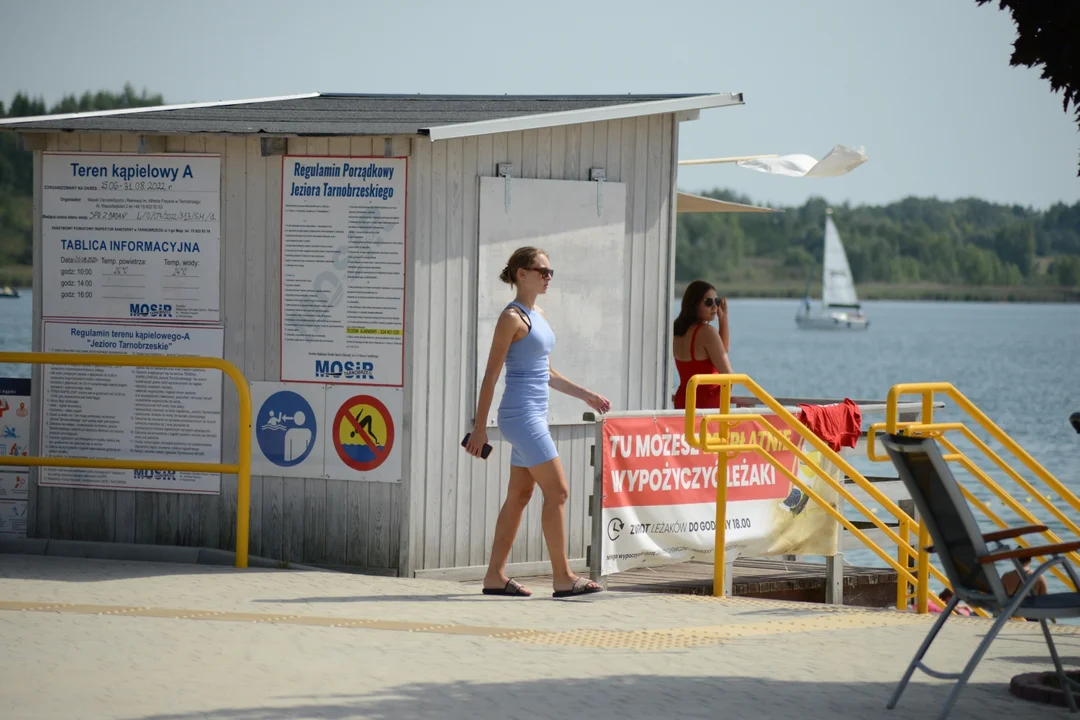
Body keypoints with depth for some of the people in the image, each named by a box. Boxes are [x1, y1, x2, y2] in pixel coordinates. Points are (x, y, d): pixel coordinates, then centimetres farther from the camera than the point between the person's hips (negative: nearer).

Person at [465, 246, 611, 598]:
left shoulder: (539, 316, 16)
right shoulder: (512, 317, -10)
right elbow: (491, 374, -11)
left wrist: (586, 395, 22)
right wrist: (479, 426, -13)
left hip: (535, 416, 9)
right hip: (521, 415, -9)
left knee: (520, 495, 9)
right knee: (557, 491, -8)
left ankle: (495, 576, 12)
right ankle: (563, 578, -5)